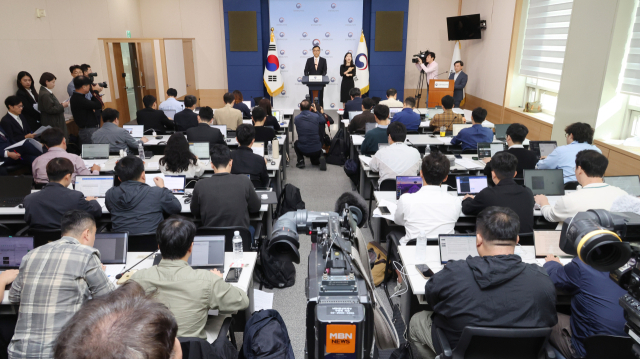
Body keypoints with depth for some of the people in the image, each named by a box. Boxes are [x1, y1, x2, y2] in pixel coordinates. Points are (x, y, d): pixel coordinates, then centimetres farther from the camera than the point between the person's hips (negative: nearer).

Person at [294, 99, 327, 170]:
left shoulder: (296, 118, -6)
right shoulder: (316, 116, -8)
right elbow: (323, 120, 15)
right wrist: (316, 111, 26)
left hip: (303, 150, 0)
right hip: (316, 150, 1)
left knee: (296, 143, 35)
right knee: (315, 162, 34)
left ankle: (301, 161, 16)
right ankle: (320, 158, -1)